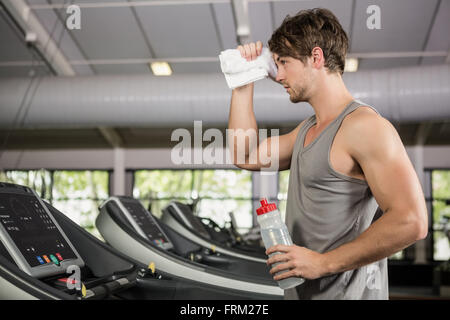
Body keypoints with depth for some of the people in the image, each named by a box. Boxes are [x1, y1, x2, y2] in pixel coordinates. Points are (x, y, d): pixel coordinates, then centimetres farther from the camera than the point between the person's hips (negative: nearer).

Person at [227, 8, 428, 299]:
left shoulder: (364, 125, -18)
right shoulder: (307, 129, 12)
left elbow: (411, 222, -25)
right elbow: (246, 156, 14)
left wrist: (324, 262, -21)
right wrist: (244, 81, 11)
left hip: (346, 291, -9)